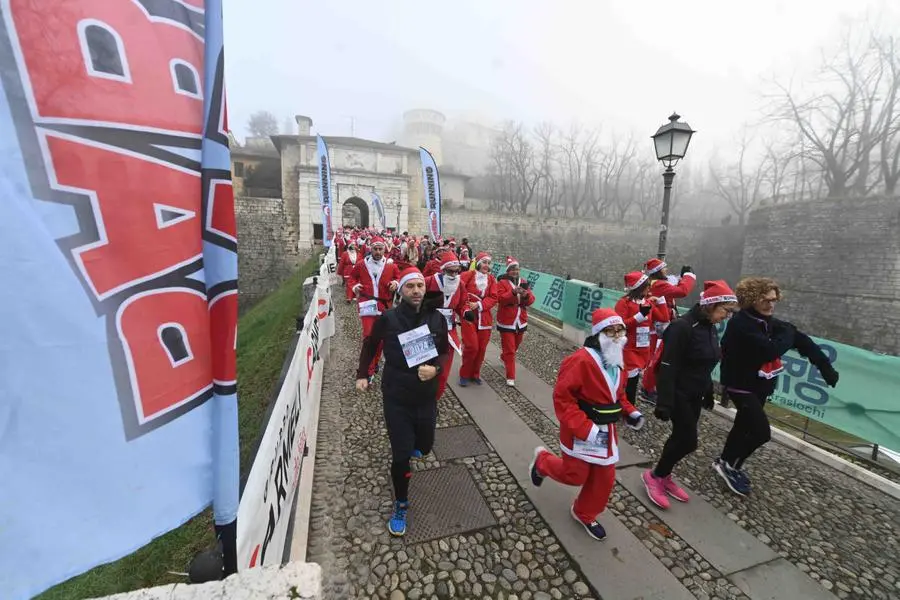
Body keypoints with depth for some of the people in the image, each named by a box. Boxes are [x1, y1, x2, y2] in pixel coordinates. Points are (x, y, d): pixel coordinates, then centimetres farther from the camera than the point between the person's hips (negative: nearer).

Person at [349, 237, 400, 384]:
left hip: (384, 304, 2)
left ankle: (375, 362, 35)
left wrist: (396, 283, -7)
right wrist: (354, 286, -4)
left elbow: (399, 277, 15)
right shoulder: (361, 264, 3)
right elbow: (352, 277, 16)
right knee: (369, 335, -11)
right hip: (367, 303, -2)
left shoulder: (391, 265, 4)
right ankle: (369, 370, -2)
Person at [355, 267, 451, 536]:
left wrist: (436, 369, -17)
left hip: (426, 397, 3)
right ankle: (401, 505, 29)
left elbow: (446, 351, 2)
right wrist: (362, 374, 2)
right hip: (396, 398, -2)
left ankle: (412, 442, 58)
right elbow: (370, 345, 4)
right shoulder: (388, 319, -14)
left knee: (424, 447, 19)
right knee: (401, 455, 1)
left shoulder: (437, 318, -10)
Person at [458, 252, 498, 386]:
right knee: (472, 347, -7)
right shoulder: (468, 275, -4)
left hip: (484, 317, 4)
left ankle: (475, 374, 27)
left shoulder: (491, 279, 8)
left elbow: (493, 298, -1)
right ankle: (464, 374, 14)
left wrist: (479, 304, -14)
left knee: (481, 348, 8)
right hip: (469, 316, -4)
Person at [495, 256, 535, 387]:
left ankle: (503, 357, 53)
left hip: (521, 321, 6)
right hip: (506, 322, -6)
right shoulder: (502, 283, -9)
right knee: (509, 350, -4)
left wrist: (526, 295, -20)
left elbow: (531, 300, 1)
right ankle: (510, 377, 3)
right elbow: (500, 299, -23)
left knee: (515, 346, 23)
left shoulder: (524, 282, 6)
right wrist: (514, 292, -34)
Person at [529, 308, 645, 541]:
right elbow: (562, 396, -26)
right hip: (580, 430, -7)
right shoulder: (582, 360, -26)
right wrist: (585, 428, -29)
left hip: (607, 430, 8)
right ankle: (542, 461, 38)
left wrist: (630, 412, 1)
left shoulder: (616, 361, 2)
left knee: (604, 477, 14)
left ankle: (584, 514, 40)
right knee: (575, 475, 7)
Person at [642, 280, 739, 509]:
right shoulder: (682, 326, -23)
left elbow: (706, 367, 17)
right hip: (679, 395, -8)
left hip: (694, 395, 9)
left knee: (681, 437, 15)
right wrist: (664, 404, -26)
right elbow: (668, 368, -25)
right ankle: (654, 475, 18)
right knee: (688, 441, -3)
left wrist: (708, 394, 22)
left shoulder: (710, 328, 5)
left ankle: (664, 476, 33)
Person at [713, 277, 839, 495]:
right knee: (761, 431, -10)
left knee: (744, 425, 18)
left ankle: (726, 462, 36)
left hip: (759, 385, 9)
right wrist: (788, 333, -14)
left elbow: (801, 339, 3)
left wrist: (825, 366, -6)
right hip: (740, 385, -9)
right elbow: (770, 350, -30)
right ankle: (730, 466, 9)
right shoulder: (741, 324, -24)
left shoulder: (769, 322, 3)